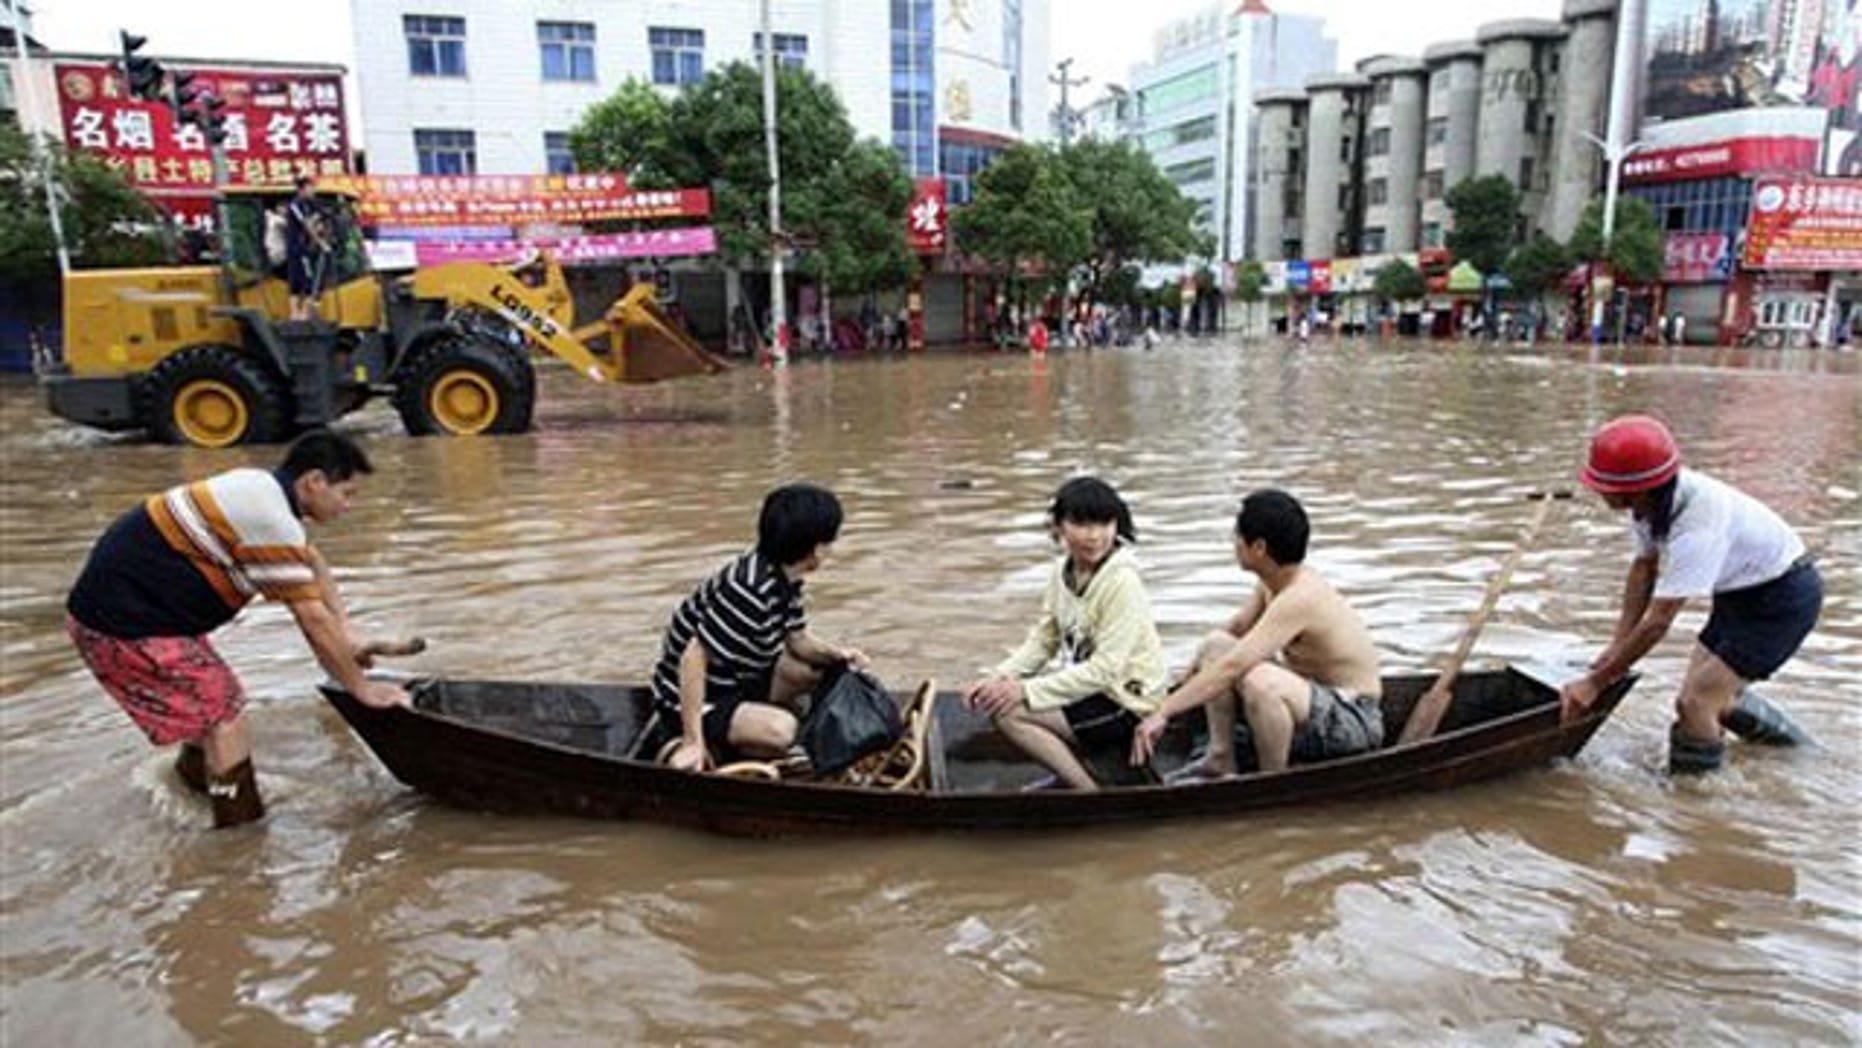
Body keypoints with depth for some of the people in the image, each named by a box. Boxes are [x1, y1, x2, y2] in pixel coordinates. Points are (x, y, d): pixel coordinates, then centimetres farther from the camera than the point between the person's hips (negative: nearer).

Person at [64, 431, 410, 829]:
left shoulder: (262, 488, 6)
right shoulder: (272, 521, -24)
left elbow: (311, 562, 20)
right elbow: (315, 622, -19)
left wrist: (348, 634, 17)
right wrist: (361, 688, -8)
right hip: (122, 627, -10)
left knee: (209, 699, 26)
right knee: (226, 721, -8)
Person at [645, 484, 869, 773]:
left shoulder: (784, 578, 0)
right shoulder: (750, 590, -30)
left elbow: (797, 640, 10)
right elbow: (694, 657, -31)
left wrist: (836, 654, -12)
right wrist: (693, 742, -31)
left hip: (735, 682, 10)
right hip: (698, 698, -10)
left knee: (816, 668, 10)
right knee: (780, 729, -30)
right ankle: (677, 744, -9)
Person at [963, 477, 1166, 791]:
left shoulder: (1122, 581, -21)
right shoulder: (1063, 570, 1)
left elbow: (1104, 670, -24)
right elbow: (1043, 640, 5)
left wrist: (1027, 691, -26)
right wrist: (997, 678, -11)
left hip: (1126, 703, -8)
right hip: (1085, 682, 8)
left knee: (1008, 713, -21)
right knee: (993, 698, -2)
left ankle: (1090, 791, -6)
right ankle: (1071, 773, 11)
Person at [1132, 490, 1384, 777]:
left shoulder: (1299, 598, -28)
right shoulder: (1273, 583, 0)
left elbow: (1233, 667, -34)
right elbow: (1236, 630, 17)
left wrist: (1163, 713, -34)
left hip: (1355, 721, -9)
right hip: (1317, 703, 10)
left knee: (1257, 679, -37)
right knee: (1216, 644, 4)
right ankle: (1221, 762, 4)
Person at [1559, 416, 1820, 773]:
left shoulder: (1698, 525, -37)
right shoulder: (1652, 499, -14)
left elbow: (1658, 623, -33)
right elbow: (1644, 566, 4)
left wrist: (1595, 683, -26)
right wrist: (1619, 645, -1)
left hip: (1783, 597, -8)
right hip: (1741, 593, 8)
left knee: (1695, 702, -16)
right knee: (1711, 696, 17)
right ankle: (1777, 731, 44)